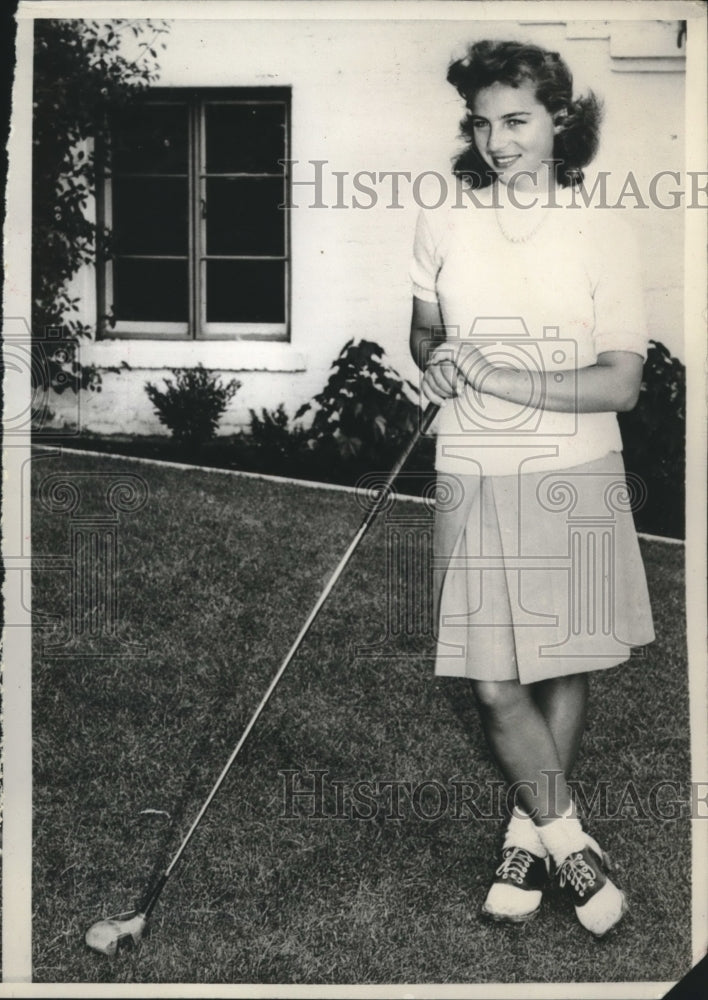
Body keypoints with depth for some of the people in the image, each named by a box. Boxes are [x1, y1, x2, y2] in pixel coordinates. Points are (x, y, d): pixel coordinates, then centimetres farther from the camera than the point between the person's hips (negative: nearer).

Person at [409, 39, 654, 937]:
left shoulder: (602, 233, -3)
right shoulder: (442, 226, 3)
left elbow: (621, 384, -9)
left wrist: (499, 378, -18)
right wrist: (436, 363, -5)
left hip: (577, 480, 0)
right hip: (476, 480, 1)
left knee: (565, 671, 8)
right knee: (495, 686, -3)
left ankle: (528, 833, 30)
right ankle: (570, 844, 16)